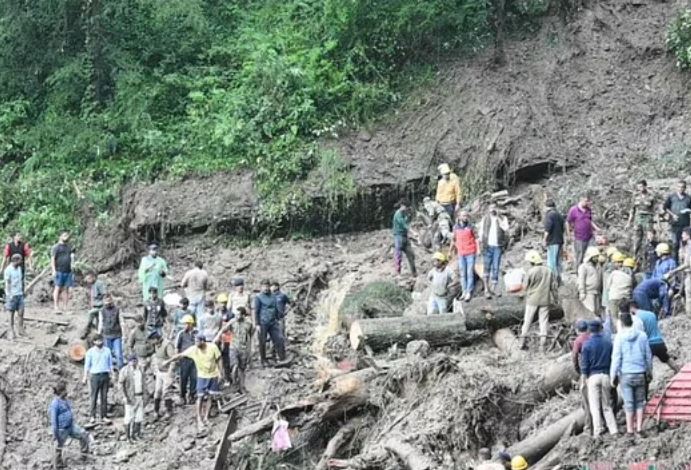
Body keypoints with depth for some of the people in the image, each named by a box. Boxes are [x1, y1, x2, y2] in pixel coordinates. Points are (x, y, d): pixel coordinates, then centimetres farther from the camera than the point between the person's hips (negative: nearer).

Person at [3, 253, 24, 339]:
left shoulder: (19, 268, 10)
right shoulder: (8, 270, -11)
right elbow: (7, 283, -11)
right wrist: (9, 295, -15)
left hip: (20, 294, 6)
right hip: (12, 295, -6)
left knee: (21, 312, -1)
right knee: (12, 313, 3)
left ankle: (20, 330, 4)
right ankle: (11, 331, 11)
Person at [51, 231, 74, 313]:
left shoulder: (69, 247, 19)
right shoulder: (56, 247, 1)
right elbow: (52, 259, -4)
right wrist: (54, 270, -11)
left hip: (68, 271, 5)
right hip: (59, 271, -5)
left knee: (66, 289, 4)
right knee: (58, 288, -5)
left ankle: (65, 308, 5)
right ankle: (56, 307, -3)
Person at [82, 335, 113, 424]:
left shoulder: (107, 351, 10)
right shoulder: (90, 352, 2)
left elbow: (110, 364, 14)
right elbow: (87, 365, 2)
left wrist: (111, 376, 10)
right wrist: (85, 377, -4)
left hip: (105, 375, 3)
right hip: (95, 376, -3)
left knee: (104, 397, 3)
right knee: (94, 397, -4)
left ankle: (104, 416, 6)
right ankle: (93, 416, 0)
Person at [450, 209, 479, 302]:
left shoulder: (471, 227, -6)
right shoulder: (456, 227, 6)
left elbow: (476, 238, -7)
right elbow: (454, 240, 17)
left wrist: (479, 249, -19)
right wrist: (450, 251, 18)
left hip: (470, 253, -4)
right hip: (461, 254, 4)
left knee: (470, 273, -5)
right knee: (462, 273, 7)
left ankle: (469, 293, -3)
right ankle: (464, 292, 14)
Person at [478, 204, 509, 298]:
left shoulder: (502, 219, 5)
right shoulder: (485, 219, 7)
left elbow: (506, 228, -13)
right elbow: (481, 232, 8)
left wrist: (498, 218, -12)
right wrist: (481, 245, 1)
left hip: (498, 246, 0)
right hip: (488, 246, 0)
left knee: (496, 267, 2)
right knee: (487, 267, 0)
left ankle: (494, 287, 11)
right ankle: (486, 288, 3)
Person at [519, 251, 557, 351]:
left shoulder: (530, 272, -12)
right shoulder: (549, 271, 0)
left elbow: (525, 287, -7)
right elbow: (554, 286, 3)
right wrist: (554, 299, 12)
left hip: (532, 300, -2)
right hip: (545, 300, 2)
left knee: (527, 321, 10)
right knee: (544, 321, 6)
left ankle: (522, 342, 15)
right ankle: (542, 345, 1)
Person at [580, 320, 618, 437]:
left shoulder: (587, 344, -5)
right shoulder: (608, 342, 5)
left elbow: (584, 363, -5)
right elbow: (613, 359, 9)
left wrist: (584, 375, 3)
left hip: (593, 376, -3)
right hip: (606, 375, 3)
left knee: (594, 405, 0)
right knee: (607, 405, 12)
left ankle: (597, 432, -4)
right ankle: (613, 429, 6)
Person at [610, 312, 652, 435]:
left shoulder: (619, 337, -7)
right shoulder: (642, 336, 0)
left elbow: (616, 357, -9)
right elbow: (648, 356, 6)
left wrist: (613, 375, -3)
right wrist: (649, 372, 18)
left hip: (625, 374, -2)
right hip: (640, 374, 2)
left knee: (629, 403, 3)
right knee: (640, 402, 11)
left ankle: (630, 429, 6)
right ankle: (639, 427, 9)